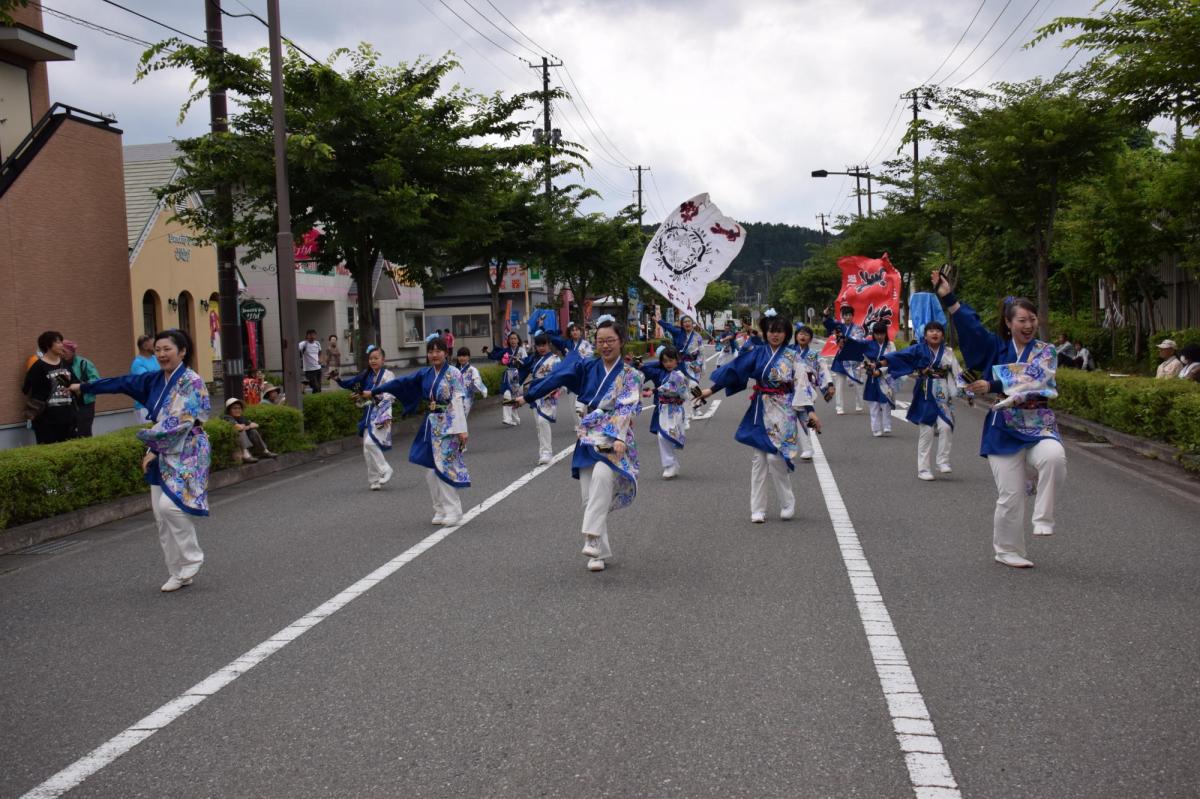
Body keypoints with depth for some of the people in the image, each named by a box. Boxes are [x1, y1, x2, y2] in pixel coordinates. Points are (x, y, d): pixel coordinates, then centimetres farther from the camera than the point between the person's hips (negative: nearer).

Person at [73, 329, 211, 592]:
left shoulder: (192, 382, -12)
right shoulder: (155, 380, 10)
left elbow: (180, 423, -18)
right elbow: (122, 383, 22)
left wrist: (153, 447, -16)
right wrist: (84, 387, 31)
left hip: (186, 455, -7)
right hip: (162, 456, 8)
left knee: (170, 505, -22)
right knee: (161, 515, 4)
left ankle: (191, 559, -3)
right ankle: (179, 573, 13)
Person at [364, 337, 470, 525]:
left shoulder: (453, 373, -7)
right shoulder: (425, 373, 8)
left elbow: (458, 402, -13)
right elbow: (400, 382, 12)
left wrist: (461, 429, -18)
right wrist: (373, 392, 15)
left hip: (448, 425, -6)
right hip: (432, 424, 6)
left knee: (444, 468, -8)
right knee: (431, 469, 4)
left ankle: (453, 511, 1)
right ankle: (441, 510, 13)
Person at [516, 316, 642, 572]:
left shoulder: (630, 375, 1)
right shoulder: (587, 367, 11)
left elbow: (626, 409, -12)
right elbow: (556, 378, 9)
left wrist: (620, 438, -26)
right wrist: (528, 397, 6)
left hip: (613, 440, -4)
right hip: (588, 440, 4)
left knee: (602, 476, -31)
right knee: (589, 495, -2)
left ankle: (592, 538, -31)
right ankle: (601, 552, 9)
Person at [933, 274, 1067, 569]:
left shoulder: (1046, 352, 3)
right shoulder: (997, 347, 6)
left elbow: (1032, 379, -15)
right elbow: (969, 325, -7)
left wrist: (993, 385, -22)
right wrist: (948, 297, -19)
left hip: (1038, 428, 0)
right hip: (1004, 431, 0)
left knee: (1054, 456, -33)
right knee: (1010, 497, -1)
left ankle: (1043, 519, -16)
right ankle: (1008, 550, 19)